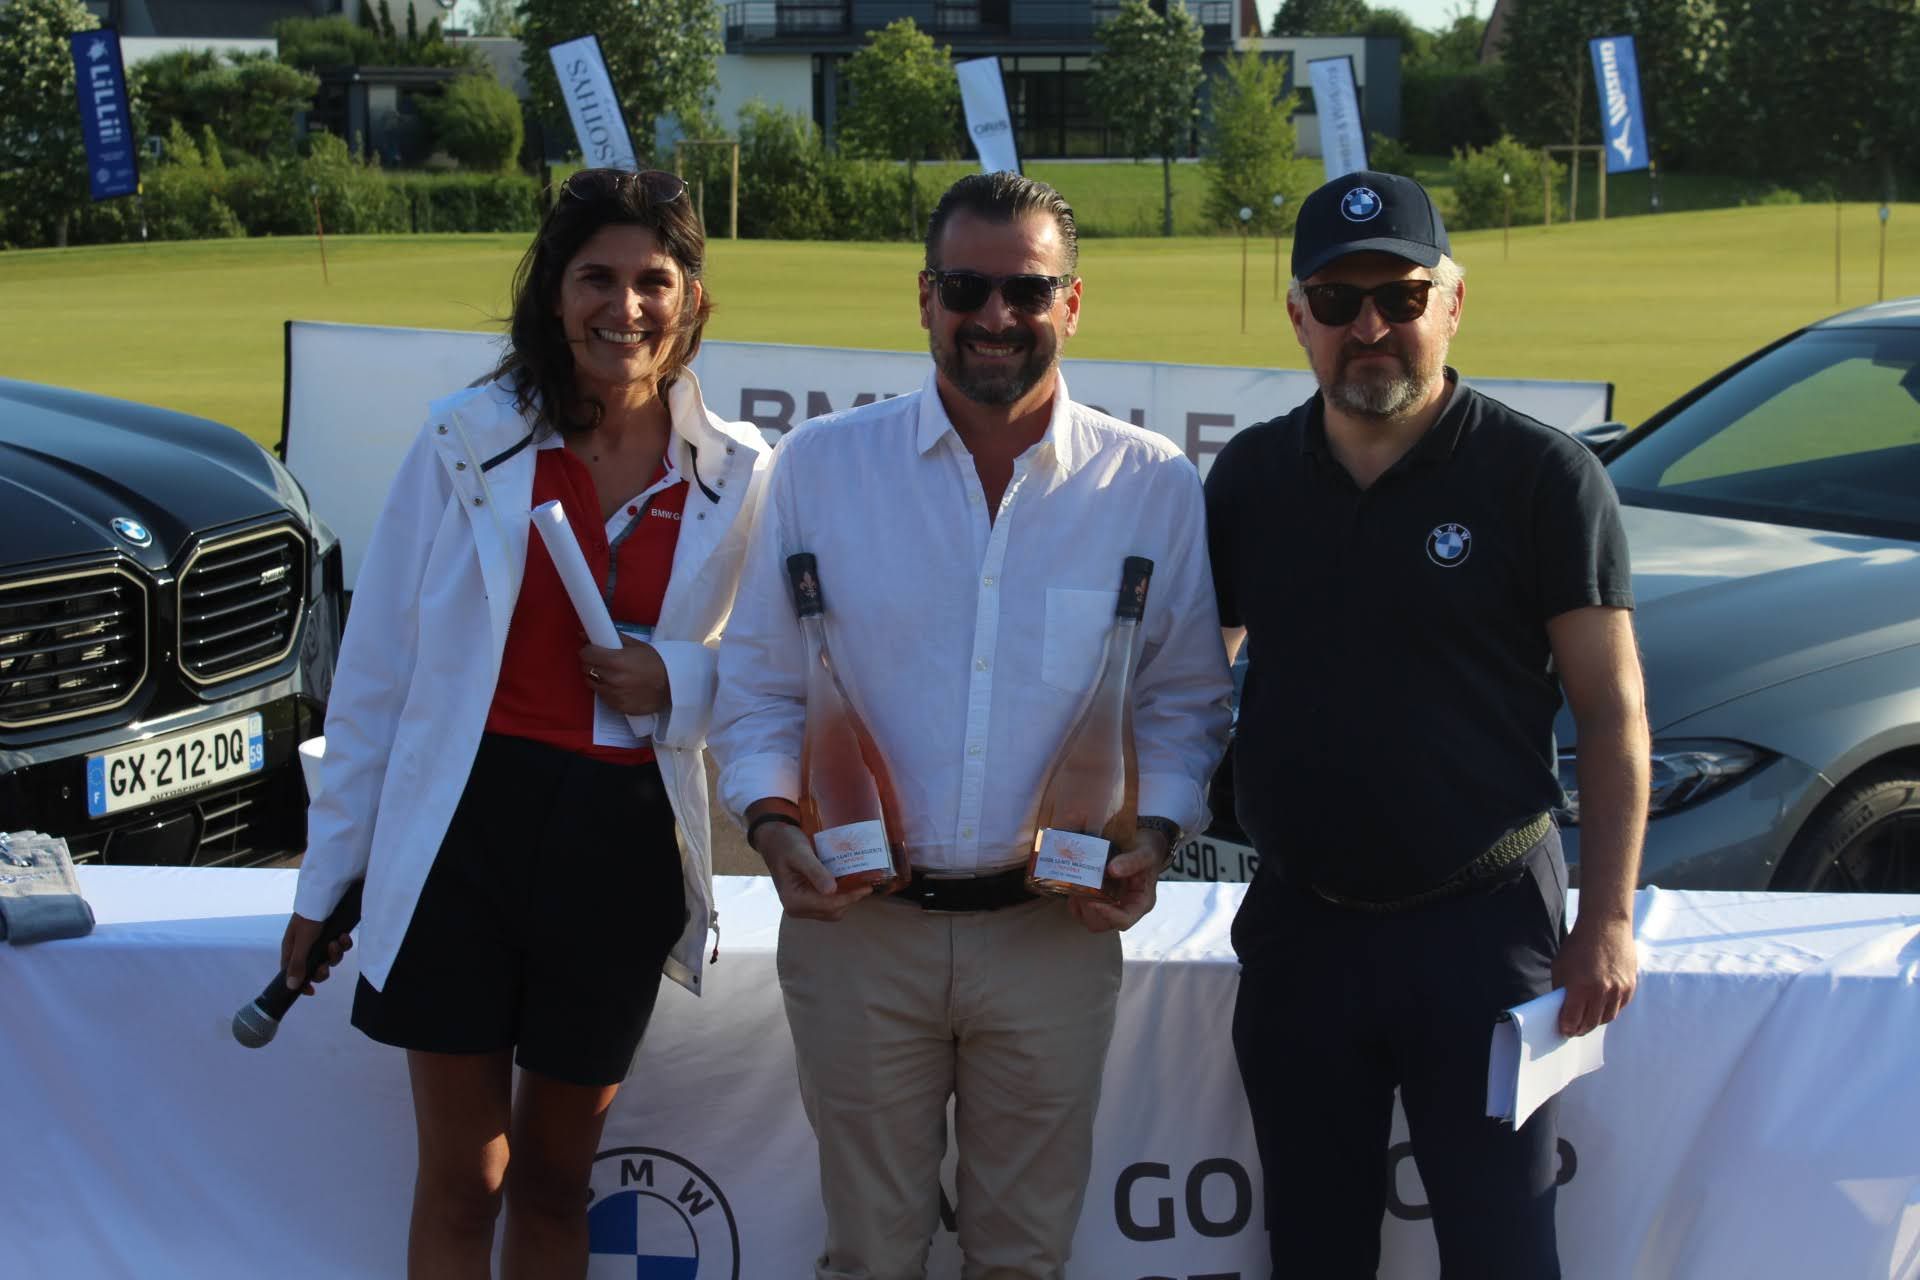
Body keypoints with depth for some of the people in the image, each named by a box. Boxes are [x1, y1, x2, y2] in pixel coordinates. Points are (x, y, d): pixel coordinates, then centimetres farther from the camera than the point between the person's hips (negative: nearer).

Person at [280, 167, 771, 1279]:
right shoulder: (467, 443, -2)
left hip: (624, 847, 1)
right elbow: (377, 672, 2)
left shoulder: (739, 476, 1)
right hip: (468, 828, -1)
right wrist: (327, 876, 3)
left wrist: (679, 684, -13)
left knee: (555, 1184, 15)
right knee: (461, 1186, 6)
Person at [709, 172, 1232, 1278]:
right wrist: (770, 819, -11)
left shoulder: (1155, 487, 0)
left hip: (1053, 930, 0)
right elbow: (760, 681, 5)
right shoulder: (820, 464, 0)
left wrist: (1154, 833, -9)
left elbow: (1183, 699, 7)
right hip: (855, 925, 0)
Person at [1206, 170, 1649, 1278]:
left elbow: (1613, 711, -8)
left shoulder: (1542, 475, -9)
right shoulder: (1252, 474, 4)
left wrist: (1608, 918, -12)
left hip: (1484, 924, -4)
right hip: (1299, 924, 4)